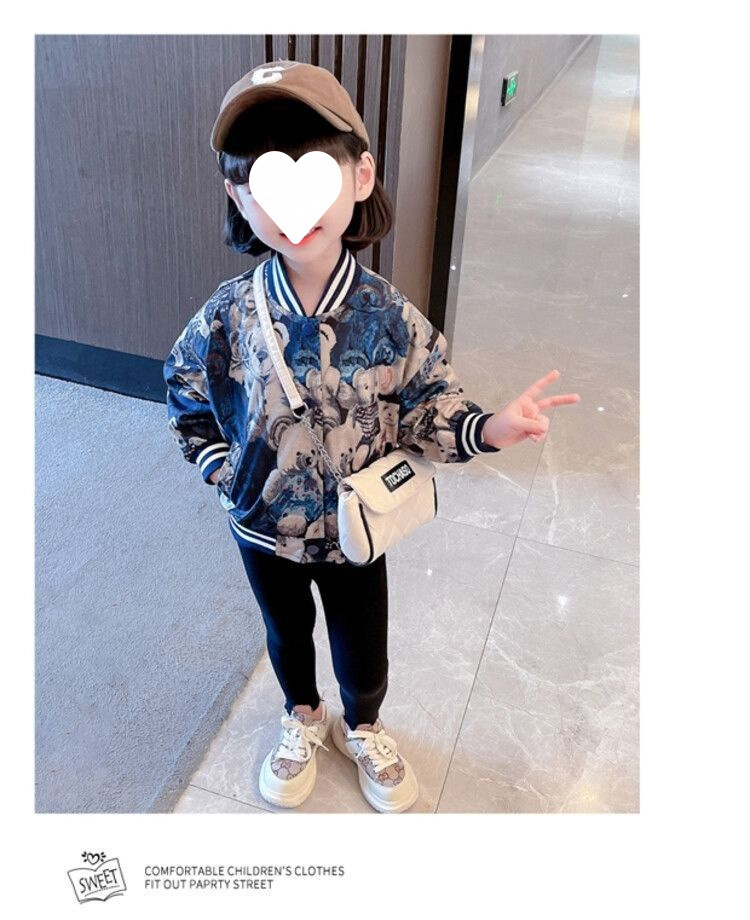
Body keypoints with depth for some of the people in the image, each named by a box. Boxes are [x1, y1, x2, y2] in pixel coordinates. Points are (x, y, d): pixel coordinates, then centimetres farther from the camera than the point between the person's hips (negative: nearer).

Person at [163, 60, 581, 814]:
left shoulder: (391, 317, -21)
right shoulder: (229, 315, -19)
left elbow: (426, 411, -12)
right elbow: (186, 395, -2)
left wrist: (490, 428, -29)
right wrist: (222, 467, -11)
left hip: (356, 527, -1)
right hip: (264, 527, 1)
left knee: (362, 647, 21)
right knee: (286, 634, 27)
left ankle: (362, 728, 55)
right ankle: (303, 718, 59)